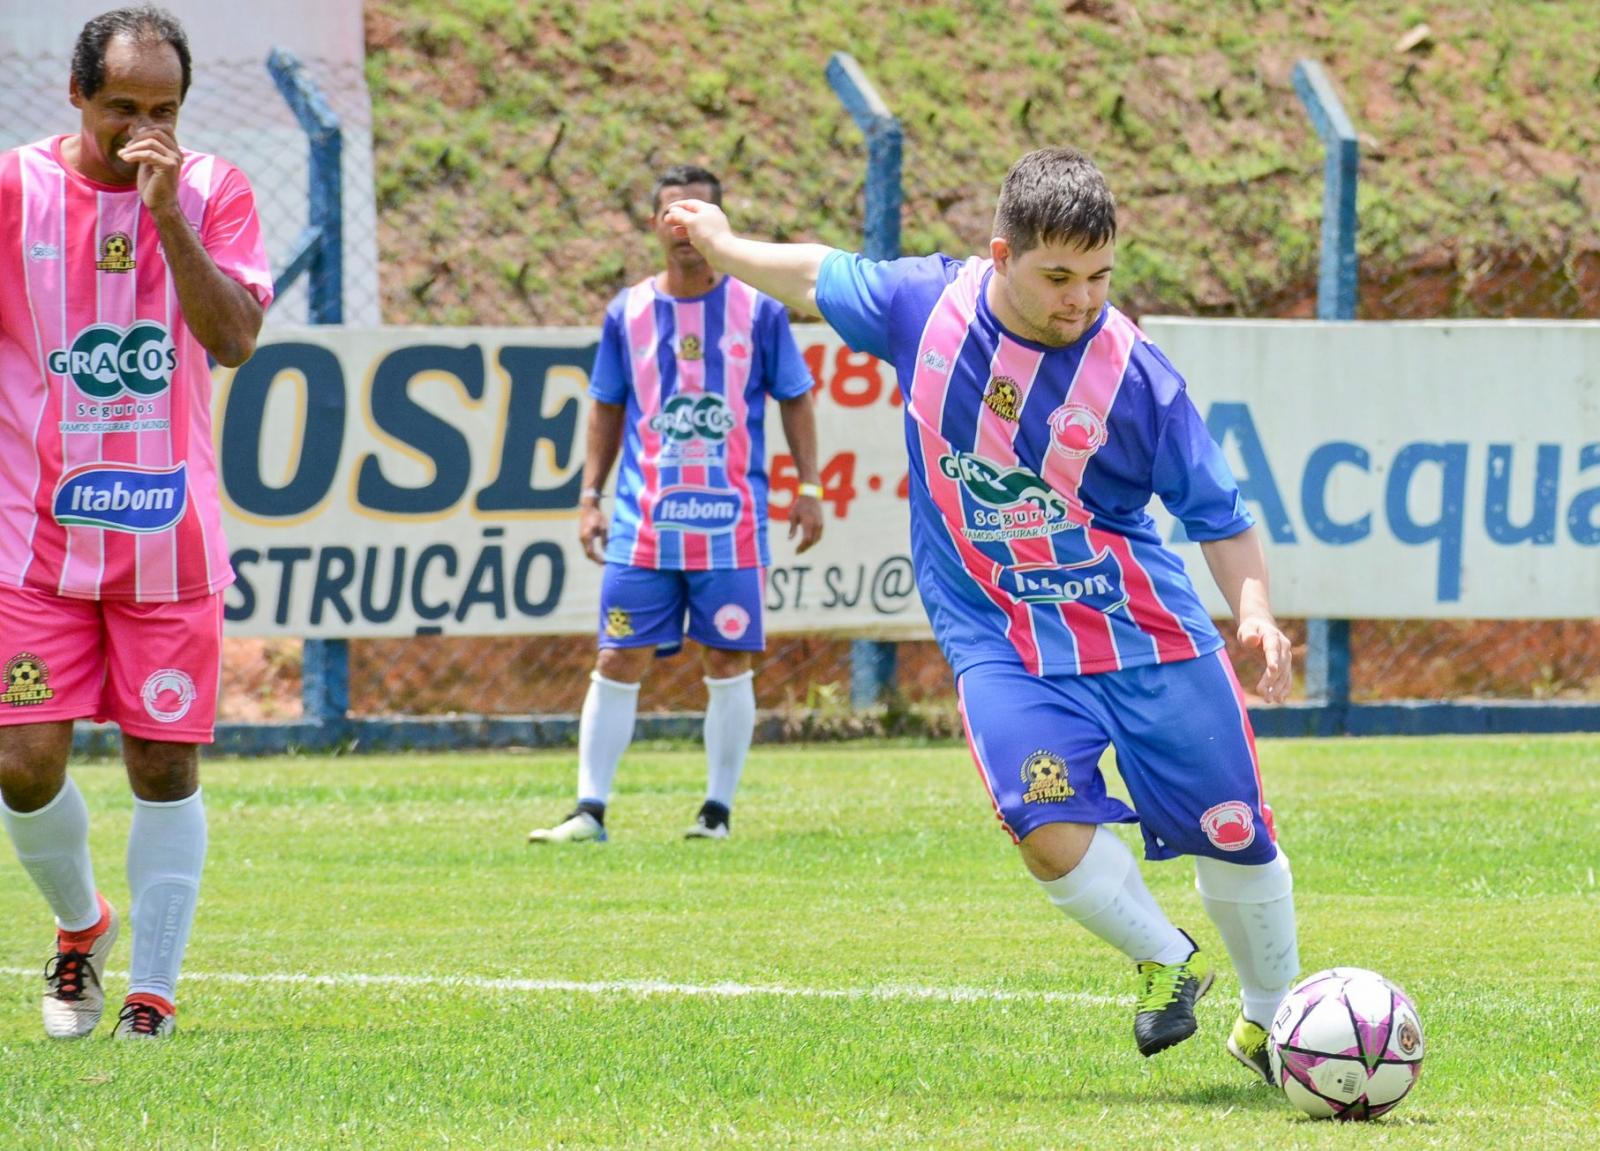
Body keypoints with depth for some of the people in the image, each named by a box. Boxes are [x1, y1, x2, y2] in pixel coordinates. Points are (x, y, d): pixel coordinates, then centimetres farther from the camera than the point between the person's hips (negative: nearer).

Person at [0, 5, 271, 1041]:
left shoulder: (212, 192, 0)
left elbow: (235, 340, -12)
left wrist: (167, 211, -20)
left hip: (169, 541, 0)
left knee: (166, 766, -1)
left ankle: (153, 994, 8)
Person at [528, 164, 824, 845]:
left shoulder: (757, 310, 1)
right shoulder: (628, 312, 6)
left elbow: (794, 402, 7)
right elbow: (607, 410, 14)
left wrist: (808, 488, 1)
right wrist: (590, 495, 8)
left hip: (731, 525, -1)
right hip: (643, 525, 1)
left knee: (728, 666, 2)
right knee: (618, 662, -2)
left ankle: (718, 810, 11)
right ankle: (589, 810, 1)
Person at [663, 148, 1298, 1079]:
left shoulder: (1135, 374, -15)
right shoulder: (925, 306, -10)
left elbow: (1220, 516, -5)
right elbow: (823, 279, 13)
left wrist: (1256, 615, -20)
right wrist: (722, 245, 27)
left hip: (1148, 634, -1)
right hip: (1002, 642, 1)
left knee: (1235, 838, 4)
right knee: (1053, 836, -21)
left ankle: (1272, 1018, 31)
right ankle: (1168, 964, 8)